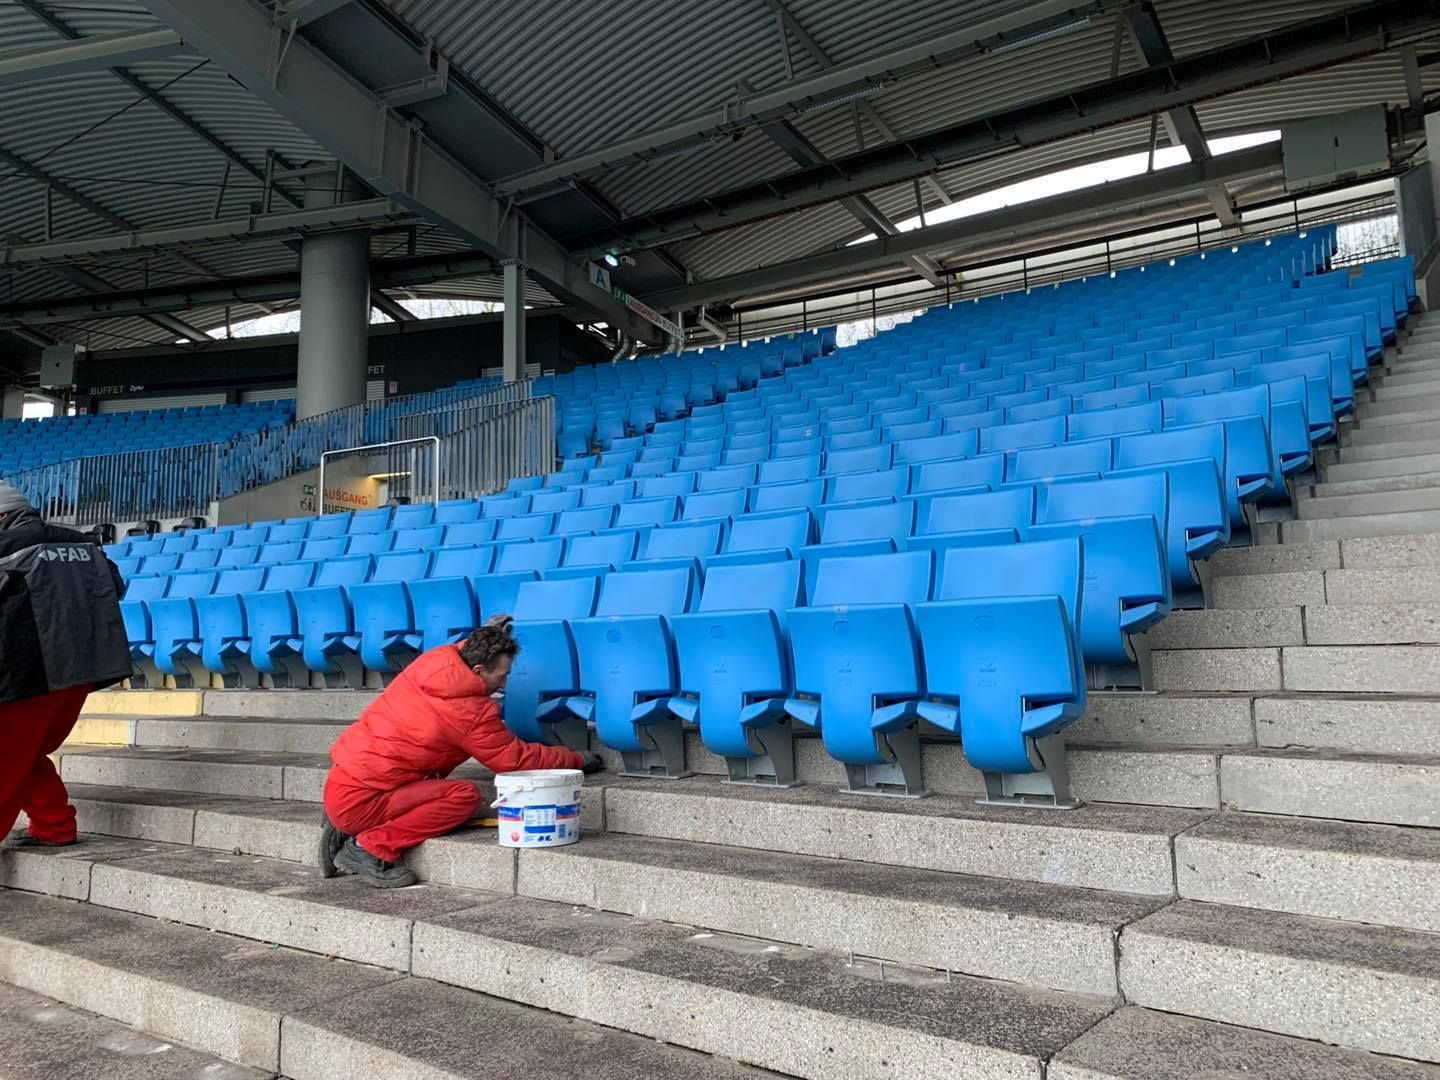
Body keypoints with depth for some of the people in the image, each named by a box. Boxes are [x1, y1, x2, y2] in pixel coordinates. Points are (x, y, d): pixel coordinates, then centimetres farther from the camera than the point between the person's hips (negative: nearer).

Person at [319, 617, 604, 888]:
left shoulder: (432, 660, 1)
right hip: (358, 802, -9)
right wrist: (577, 760, 4)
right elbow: (517, 759, -7)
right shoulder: (471, 713, -18)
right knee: (465, 796, -15)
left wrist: (483, 639, 24)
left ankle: (344, 833, 19)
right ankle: (370, 849, -10)